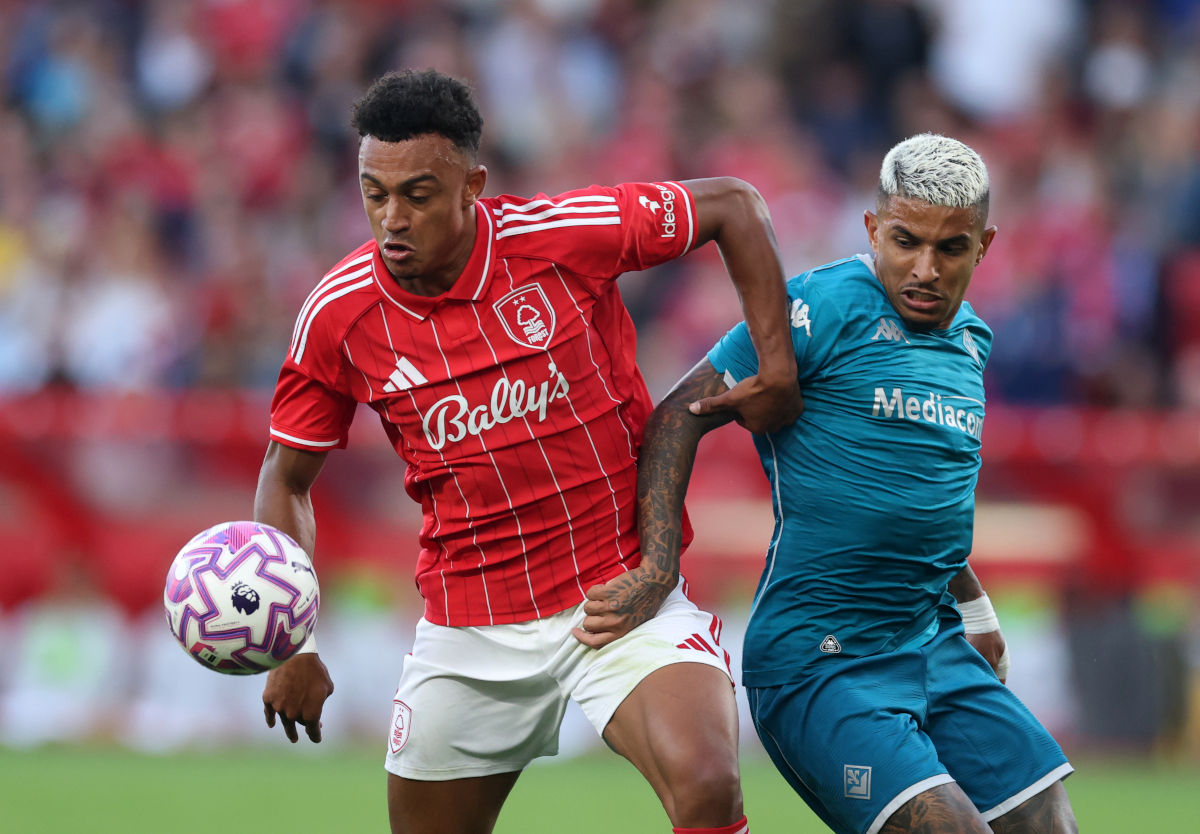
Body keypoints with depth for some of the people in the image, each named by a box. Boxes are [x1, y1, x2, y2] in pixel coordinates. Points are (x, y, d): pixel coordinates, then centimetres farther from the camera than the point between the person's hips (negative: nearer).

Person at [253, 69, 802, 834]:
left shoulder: (563, 236, -13)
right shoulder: (339, 314, -6)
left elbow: (733, 206, 1)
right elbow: (288, 477, 6)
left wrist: (777, 366, -5)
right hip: (468, 623, 3)